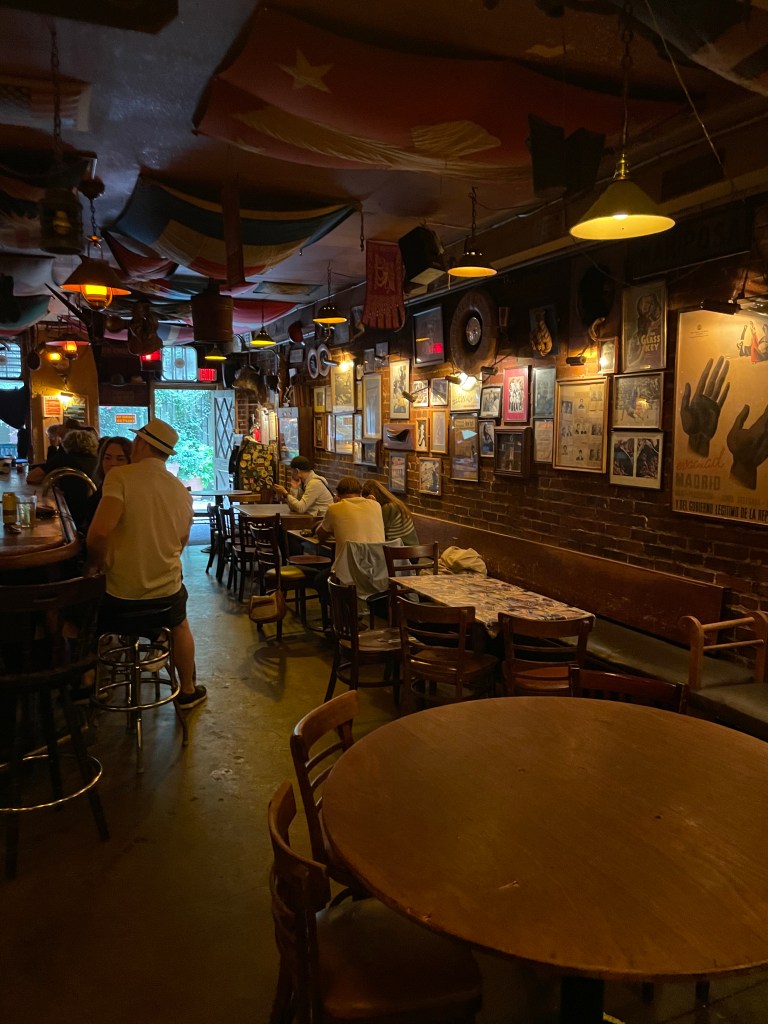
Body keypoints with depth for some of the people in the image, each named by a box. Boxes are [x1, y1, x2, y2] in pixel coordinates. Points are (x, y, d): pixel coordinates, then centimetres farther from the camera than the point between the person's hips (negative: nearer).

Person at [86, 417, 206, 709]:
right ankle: (187, 690, 42)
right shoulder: (182, 490, -2)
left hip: (119, 595, -3)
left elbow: (99, 532, -28)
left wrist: (97, 564, -10)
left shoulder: (120, 476, -17)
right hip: (167, 591, 4)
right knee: (180, 626, 34)